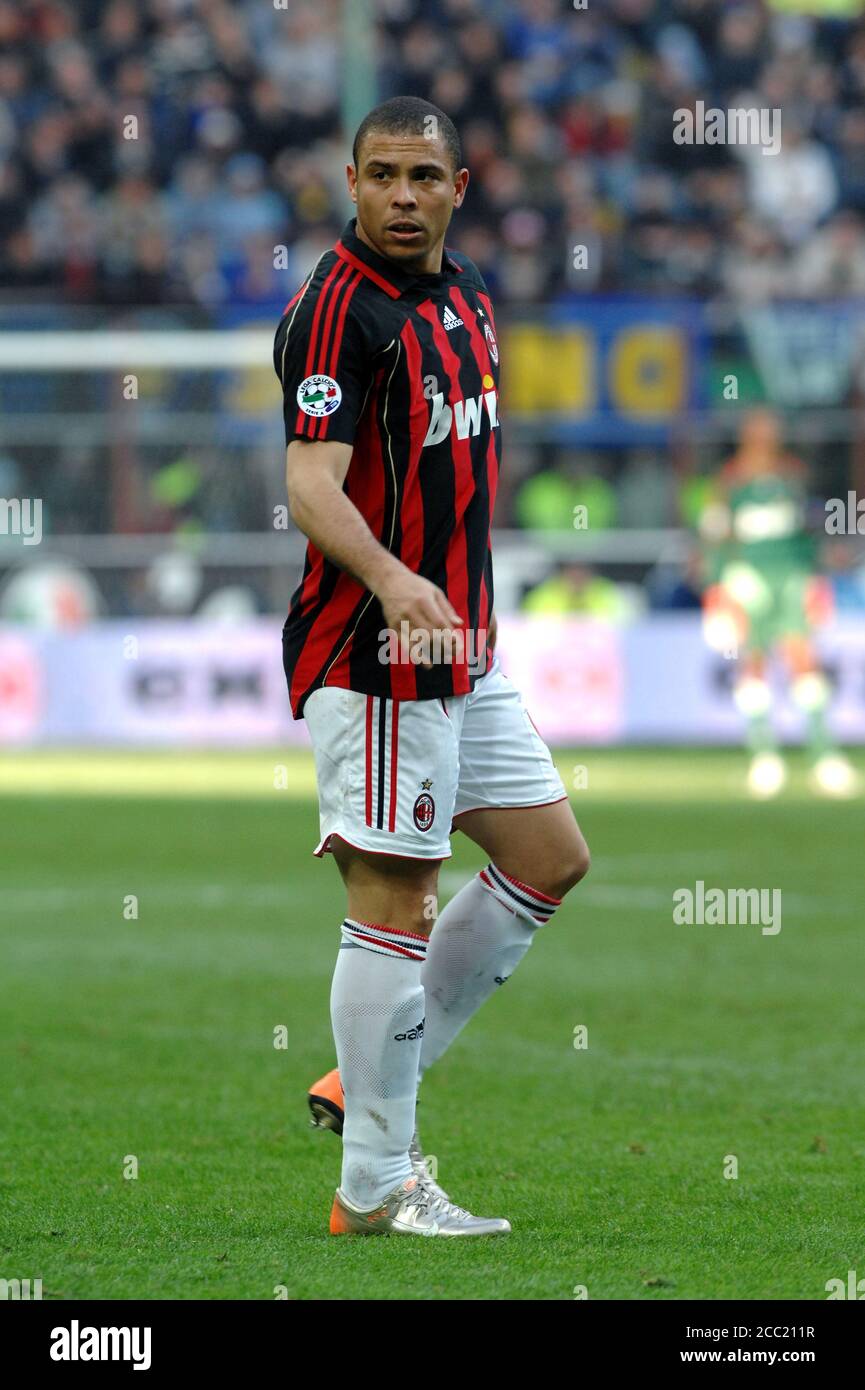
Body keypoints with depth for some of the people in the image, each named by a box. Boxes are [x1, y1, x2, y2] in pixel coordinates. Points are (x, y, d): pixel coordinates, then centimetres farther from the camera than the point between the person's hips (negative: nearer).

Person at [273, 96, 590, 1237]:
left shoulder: (466, 295, 12)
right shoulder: (339, 309, -15)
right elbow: (311, 481, -26)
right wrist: (392, 579, -43)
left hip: (463, 648, 9)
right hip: (373, 649, -9)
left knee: (551, 857, 13)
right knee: (393, 900, -7)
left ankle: (370, 1077, 19)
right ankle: (375, 1188, -1)